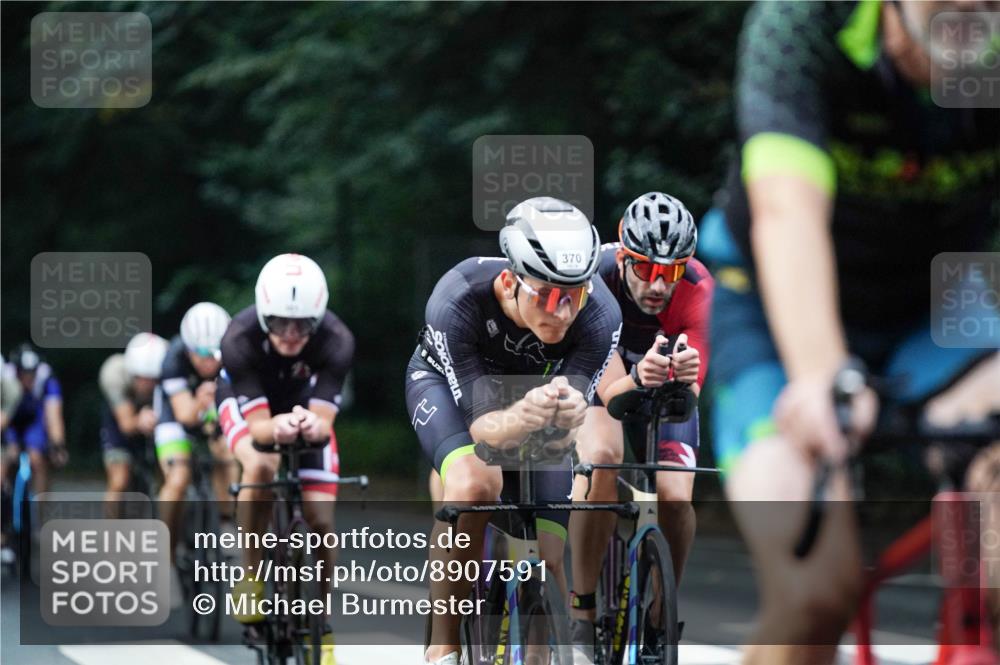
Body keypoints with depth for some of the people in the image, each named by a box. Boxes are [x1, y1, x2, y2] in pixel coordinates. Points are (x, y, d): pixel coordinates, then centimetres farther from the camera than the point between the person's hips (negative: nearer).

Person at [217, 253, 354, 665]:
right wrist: (275, 428, -60)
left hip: (302, 402, 2)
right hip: (248, 399, -2)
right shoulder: (240, 340, -38)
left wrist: (313, 426, -58)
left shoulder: (337, 342, -34)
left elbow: (324, 421, -34)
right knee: (260, 467, -35)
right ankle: (251, 574, -16)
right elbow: (257, 424, -37)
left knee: (321, 518, -9)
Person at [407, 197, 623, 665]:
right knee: (473, 484, -33)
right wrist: (522, 419, -61)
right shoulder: (457, 301, -40)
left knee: (547, 558, -5)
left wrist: (565, 419, -58)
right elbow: (482, 424, -38)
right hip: (449, 381, -3)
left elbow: (561, 438, -33)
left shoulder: (600, 317, -35)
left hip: (533, 386, 3)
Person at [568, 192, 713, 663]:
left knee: (675, 499, -23)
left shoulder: (696, 287, -29)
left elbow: (689, 397, -33)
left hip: (666, 393, 2)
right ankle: (583, 616, -25)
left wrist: (686, 378, -56)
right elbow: (608, 390, -39)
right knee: (602, 457, -34)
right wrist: (638, 379, -61)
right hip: (598, 378, -2)